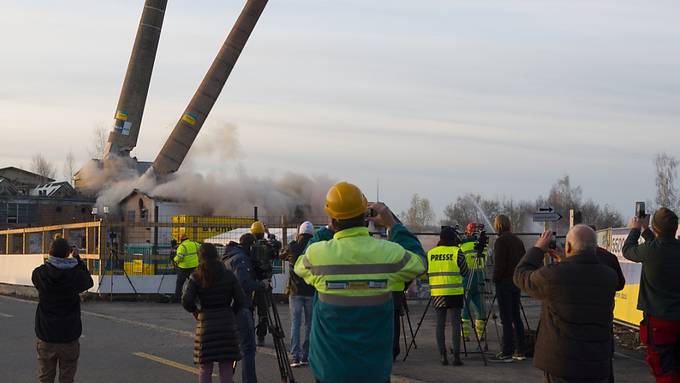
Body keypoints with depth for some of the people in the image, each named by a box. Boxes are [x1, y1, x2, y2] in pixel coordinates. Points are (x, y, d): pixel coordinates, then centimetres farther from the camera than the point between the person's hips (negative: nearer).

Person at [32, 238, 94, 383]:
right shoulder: (75, 274, -13)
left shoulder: (40, 274, -9)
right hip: (69, 337, -1)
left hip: (46, 337, 1)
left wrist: (52, 257, 11)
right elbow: (89, 281, 9)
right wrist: (77, 258, 13)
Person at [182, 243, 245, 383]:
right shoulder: (228, 275, 1)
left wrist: (196, 311, 8)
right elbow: (240, 299, -2)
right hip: (227, 322, 1)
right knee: (226, 368, 7)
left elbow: (186, 302, -11)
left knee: (204, 368, 6)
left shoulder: (196, 277, -4)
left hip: (205, 323, -1)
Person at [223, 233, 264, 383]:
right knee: (248, 347, -11)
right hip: (240, 308, -10)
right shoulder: (241, 259, -12)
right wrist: (261, 284, -10)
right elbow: (244, 284, -23)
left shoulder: (228, 258, 18)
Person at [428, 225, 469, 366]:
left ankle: (442, 355, 4)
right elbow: (465, 273, 0)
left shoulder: (430, 253, 6)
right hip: (455, 292, -3)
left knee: (440, 323, 7)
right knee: (455, 323, 0)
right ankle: (456, 356, -3)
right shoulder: (457, 253, -5)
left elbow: (426, 272, 13)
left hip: (437, 293, 3)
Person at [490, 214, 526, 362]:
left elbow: (499, 264, -17)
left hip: (504, 283, -8)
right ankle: (520, 351, 14)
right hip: (517, 282, 8)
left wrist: (495, 279, -4)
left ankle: (507, 352, -7)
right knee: (516, 316, 12)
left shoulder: (500, 241, -12)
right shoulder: (518, 240, 11)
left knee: (506, 318, -7)